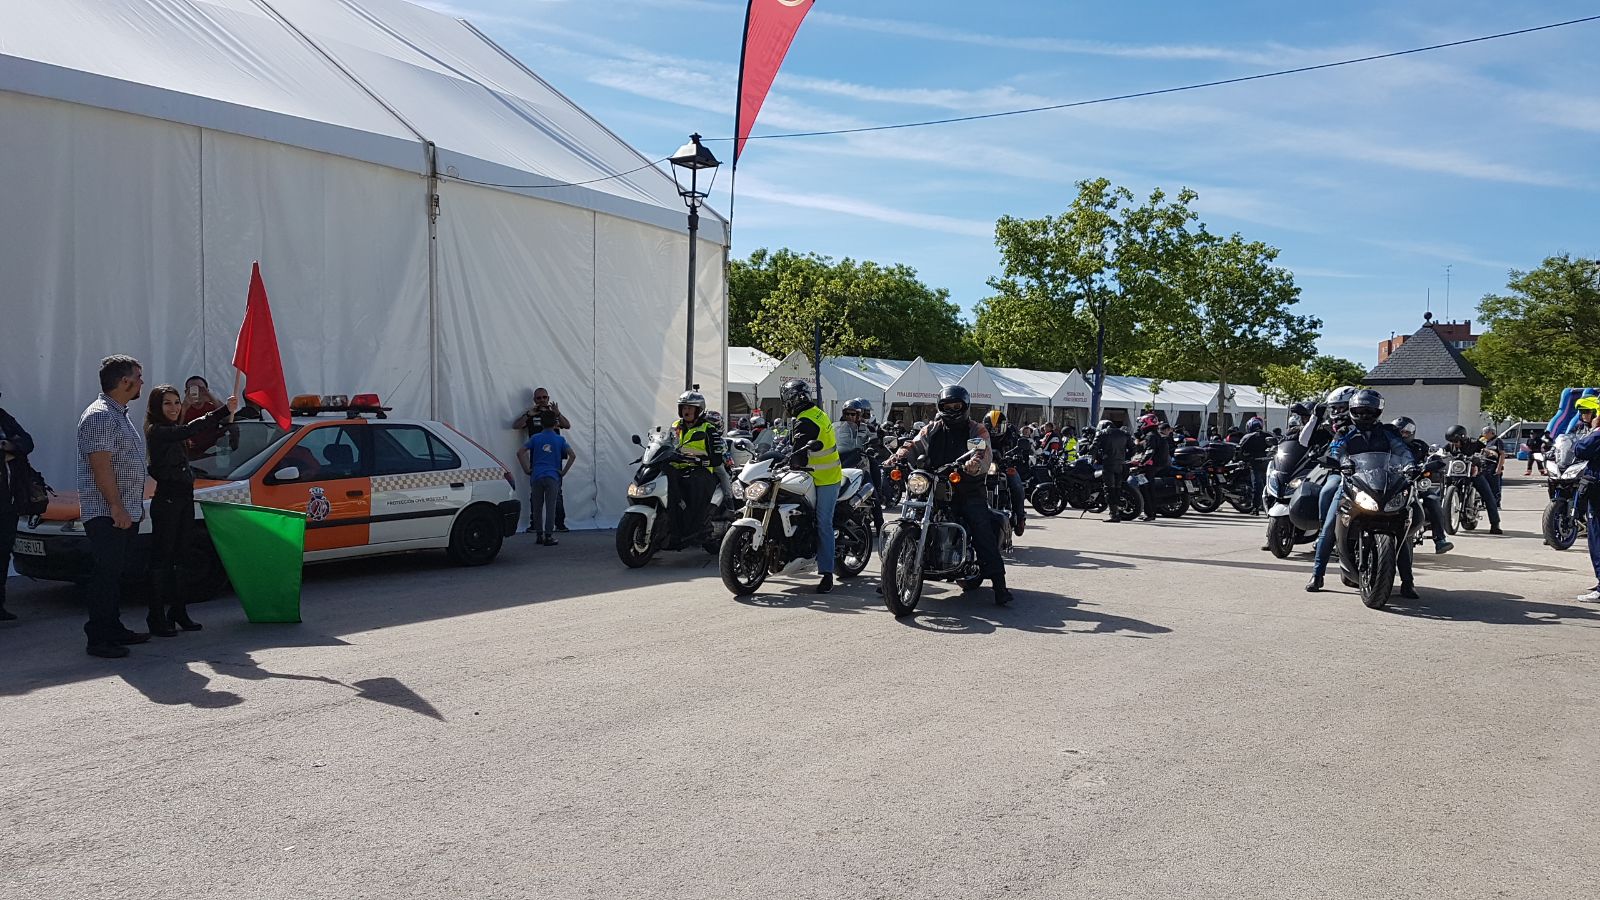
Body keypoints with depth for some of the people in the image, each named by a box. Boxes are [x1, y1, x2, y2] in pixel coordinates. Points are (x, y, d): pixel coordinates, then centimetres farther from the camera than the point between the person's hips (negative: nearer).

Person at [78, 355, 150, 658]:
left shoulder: (120, 415, 19)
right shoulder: (100, 416, -13)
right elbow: (101, 467, -20)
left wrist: (135, 507, 22)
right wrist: (117, 508, -22)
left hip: (125, 513, 10)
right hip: (106, 514, -10)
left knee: (118, 573, 14)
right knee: (106, 573, -8)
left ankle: (114, 630, 22)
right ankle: (99, 639, -4)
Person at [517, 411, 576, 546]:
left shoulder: (535, 438, 4)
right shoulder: (560, 440, 3)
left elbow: (520, 453, -2)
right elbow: (572, 456, -5)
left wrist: (526, 469, 5)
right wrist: (564, 471, 1)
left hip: (536, 477, 1)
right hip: (552, 477, -1)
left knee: (537, 507, 11)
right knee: (550, 507, 0)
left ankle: (539, 535, 16)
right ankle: (548, 536, -3)